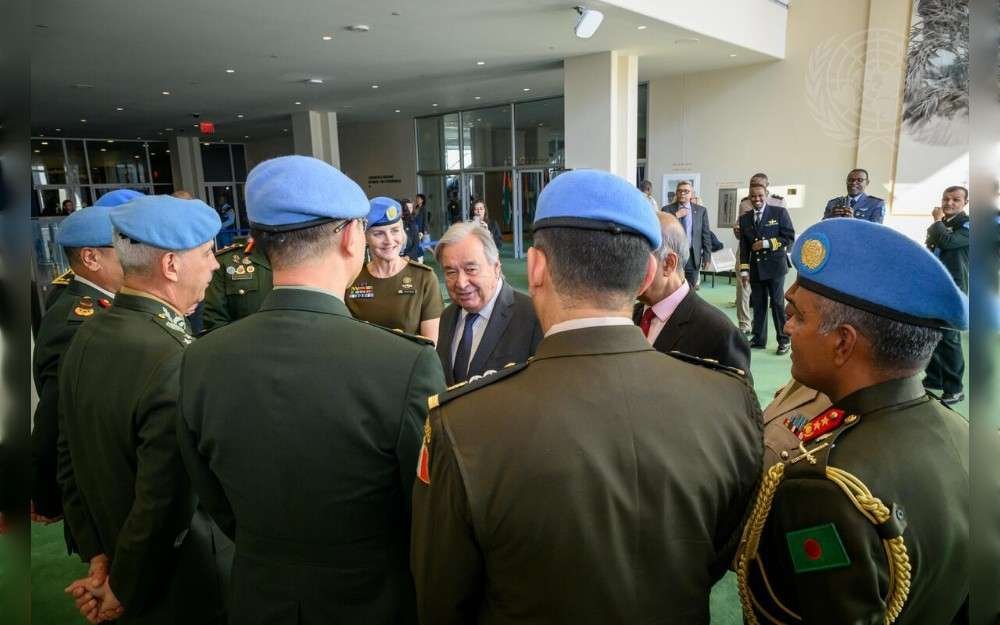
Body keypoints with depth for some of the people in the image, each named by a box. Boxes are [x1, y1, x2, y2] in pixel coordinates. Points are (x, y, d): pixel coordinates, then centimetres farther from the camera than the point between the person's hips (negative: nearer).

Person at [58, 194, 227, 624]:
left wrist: (98, 557, 6)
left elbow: (69, 460, 2)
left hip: (116, 557, 7)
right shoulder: (178, 365, -32)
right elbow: (160, 510, -28)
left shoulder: (86, 337, -6)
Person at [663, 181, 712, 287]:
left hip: (693, 257, 1)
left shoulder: (701, 210, 7)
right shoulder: (667, 209, 5)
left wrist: (707, 257, 0)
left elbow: (706, 235, 6)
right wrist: (675, 216, -13)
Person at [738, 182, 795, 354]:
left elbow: (789, 237, -5)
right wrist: (744, 270, 5)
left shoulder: (779, 212, -1)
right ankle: (759, 339, 17)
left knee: (777, 303, -1)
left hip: (775, 265, -4)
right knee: (758, 305, 8)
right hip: (755, 268, 4)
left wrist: (766, 243, -14)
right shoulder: (745, 218, 10)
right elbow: (743, 247, 11)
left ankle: (784, 340, 7)